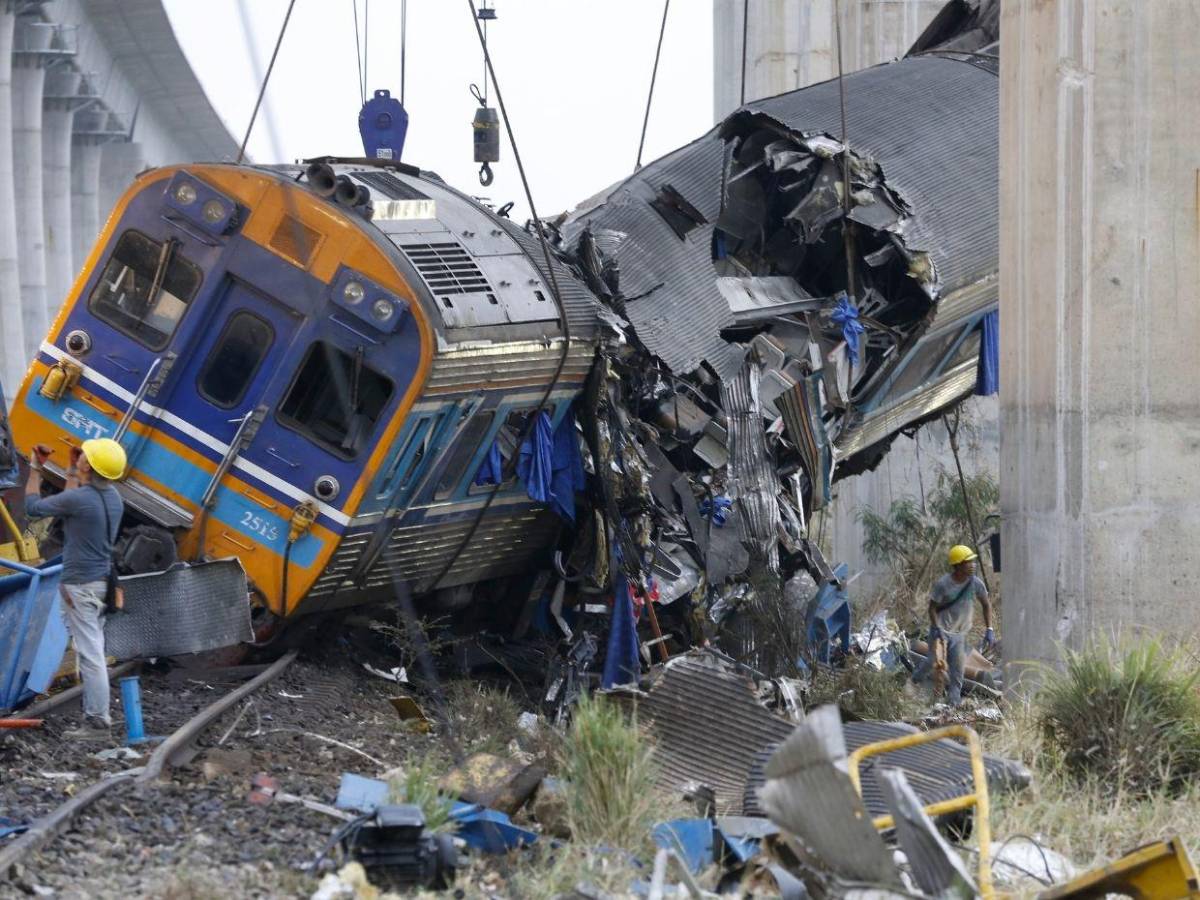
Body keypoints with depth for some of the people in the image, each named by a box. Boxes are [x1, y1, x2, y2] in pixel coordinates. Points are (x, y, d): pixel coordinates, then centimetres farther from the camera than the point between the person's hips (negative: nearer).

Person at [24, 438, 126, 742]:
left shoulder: (79, 498, -20)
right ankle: (96, 715, 21)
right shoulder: (113, 498, 7)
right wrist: (72, 472, 32)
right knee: (93, 653, 16)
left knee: (90, 655, -8)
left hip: (81, 585, -9)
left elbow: (33, 507, -5)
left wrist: (35, 469, 7)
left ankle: (97, 724, -8)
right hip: (102, 581, 9)